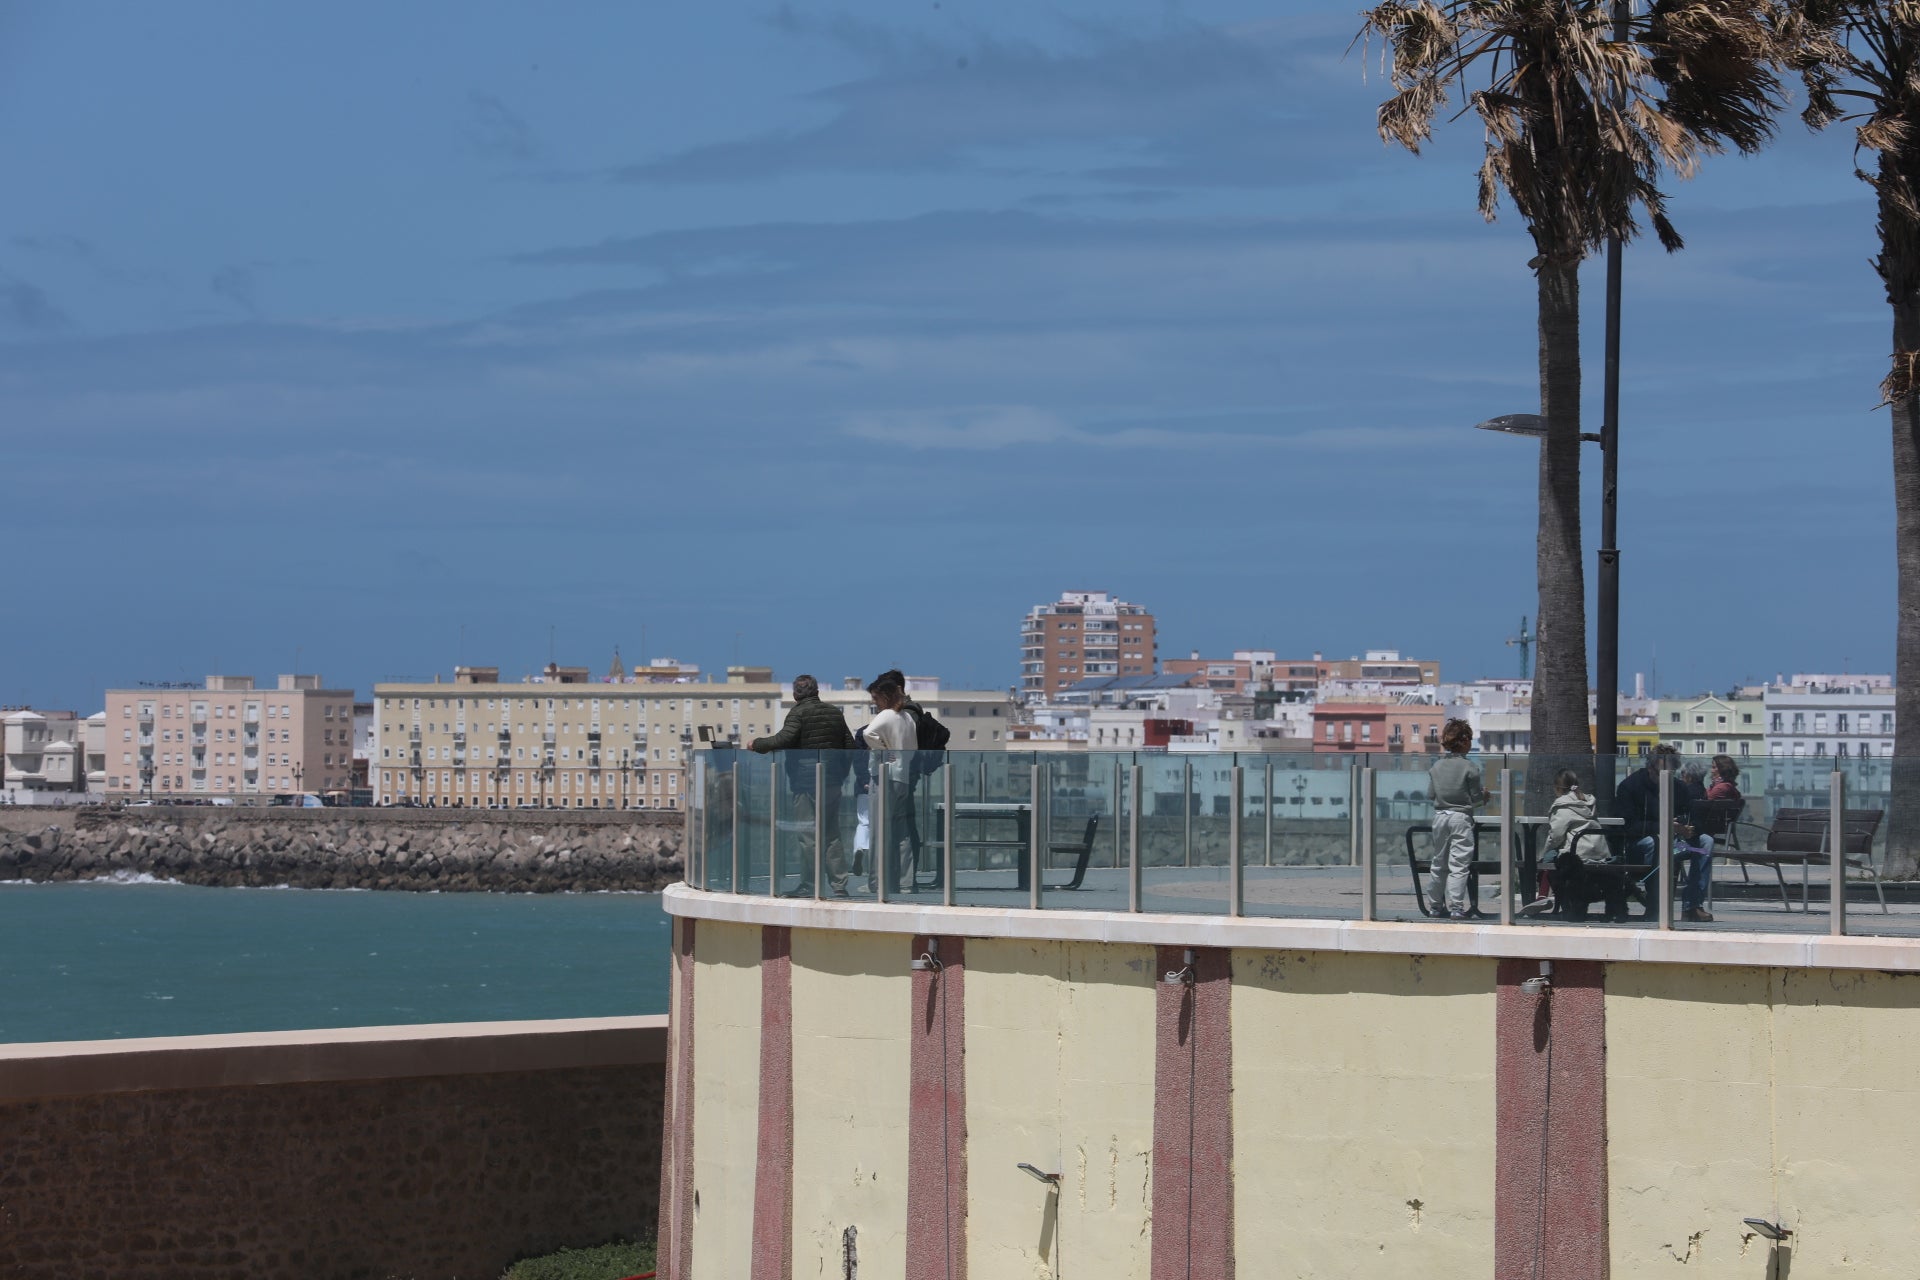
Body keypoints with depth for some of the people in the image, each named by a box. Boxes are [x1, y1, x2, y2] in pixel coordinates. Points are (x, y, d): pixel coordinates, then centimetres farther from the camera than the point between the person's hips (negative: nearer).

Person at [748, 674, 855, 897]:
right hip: (832, 783, 7)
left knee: (807, 836, -3)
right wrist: (841, 774, 24)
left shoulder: (799, 713, -8)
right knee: (832, 834, 11)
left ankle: (808, 886, -3)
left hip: (805, 781, -7)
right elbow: (849, 746, 16)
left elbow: (784, 740, -21)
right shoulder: (835, 713, 13)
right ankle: (839, 885, 8)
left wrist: (756, 744, -8)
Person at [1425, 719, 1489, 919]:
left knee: (1438, 863, 14)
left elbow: (1430, 794, 5)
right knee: (1458, 865, -4)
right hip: (1461, 818, -5)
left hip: (1440, 817, 5)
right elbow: (1476, 798, -8)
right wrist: (1484, 795, 13)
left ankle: (1435, 905, 20)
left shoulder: (1436, 767, 3)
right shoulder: (1470, 768, -11)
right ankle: (1456, 907, -10)